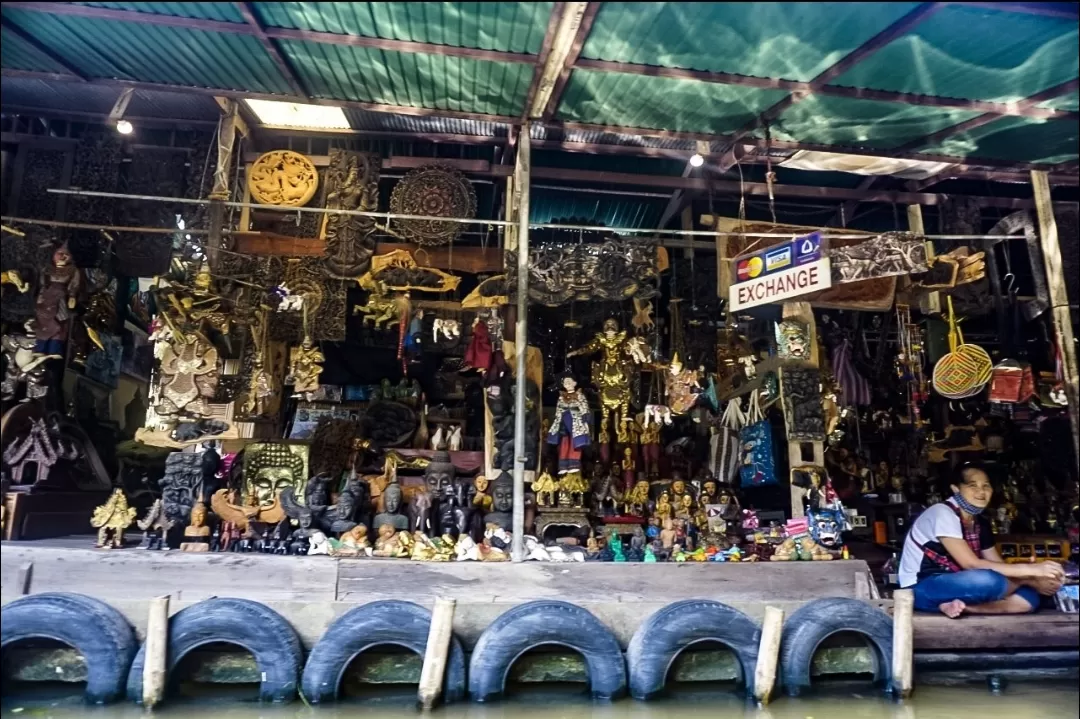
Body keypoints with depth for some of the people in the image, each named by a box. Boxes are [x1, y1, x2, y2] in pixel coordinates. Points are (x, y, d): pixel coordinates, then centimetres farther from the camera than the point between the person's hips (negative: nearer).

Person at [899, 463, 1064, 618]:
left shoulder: (981, 524, 9)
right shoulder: (942, 513, -17)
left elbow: (999, 567, 9)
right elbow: (971, 564, -22)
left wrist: (1034, 581, -9)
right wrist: (1030, 570, -20)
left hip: (955, 585, 9)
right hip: (922, 589, -9)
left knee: (1029, 597, -6)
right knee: (989, 580, -32)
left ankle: (961, 606, -15)